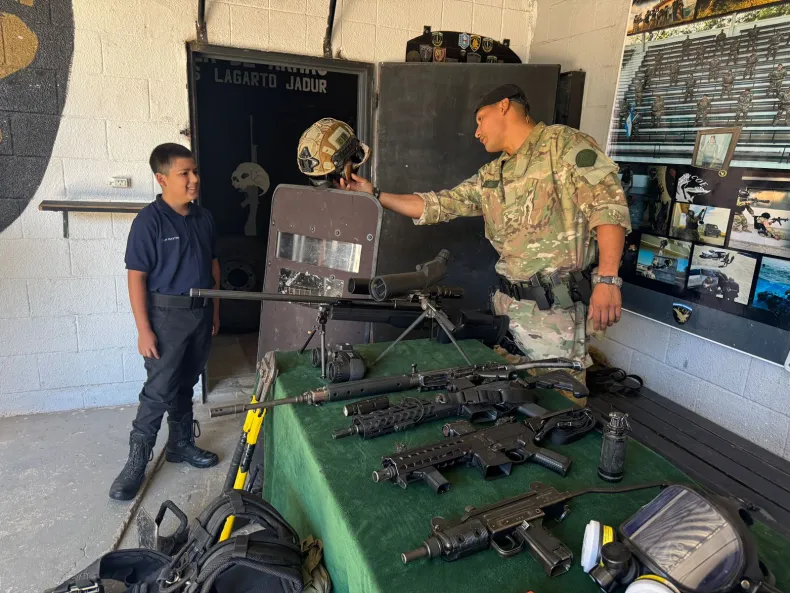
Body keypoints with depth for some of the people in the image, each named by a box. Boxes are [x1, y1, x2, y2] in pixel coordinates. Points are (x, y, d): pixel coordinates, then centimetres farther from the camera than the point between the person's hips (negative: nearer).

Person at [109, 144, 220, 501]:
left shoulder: (204, 218, 5)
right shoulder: (149, 221, -14)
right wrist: (144, 329, -16)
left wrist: (215, 309, 13)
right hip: (167, 315, -6)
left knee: (185, 385, 17)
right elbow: (136, 277, -14)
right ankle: (136, 462, 13)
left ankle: (180, 444, 32)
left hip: (201, 312, 6)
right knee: (158, 390, -2)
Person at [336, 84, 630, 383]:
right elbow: (437, 205, 17)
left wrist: (607, 279, -24)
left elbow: (608, 204, -14)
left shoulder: (564, 143, -5)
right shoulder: (490, 176, 16)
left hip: (553, 308, -7)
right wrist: (374, 195, 13)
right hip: (506, 302, 7)